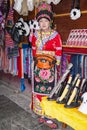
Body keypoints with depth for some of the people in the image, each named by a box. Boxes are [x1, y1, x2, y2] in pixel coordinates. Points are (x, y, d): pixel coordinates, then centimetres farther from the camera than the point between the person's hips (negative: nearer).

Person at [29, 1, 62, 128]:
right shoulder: (35, 34, 6)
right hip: (38, 65, 4)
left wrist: (56, 64, -4)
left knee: (49, 86, 0)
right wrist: (36, 59, 8)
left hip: (50, 66, -3)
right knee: (38, 86, 9)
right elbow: (34, 49, 12)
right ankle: (39, 108, 25)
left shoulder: (55, 35, -5)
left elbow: (59, 51, -3)